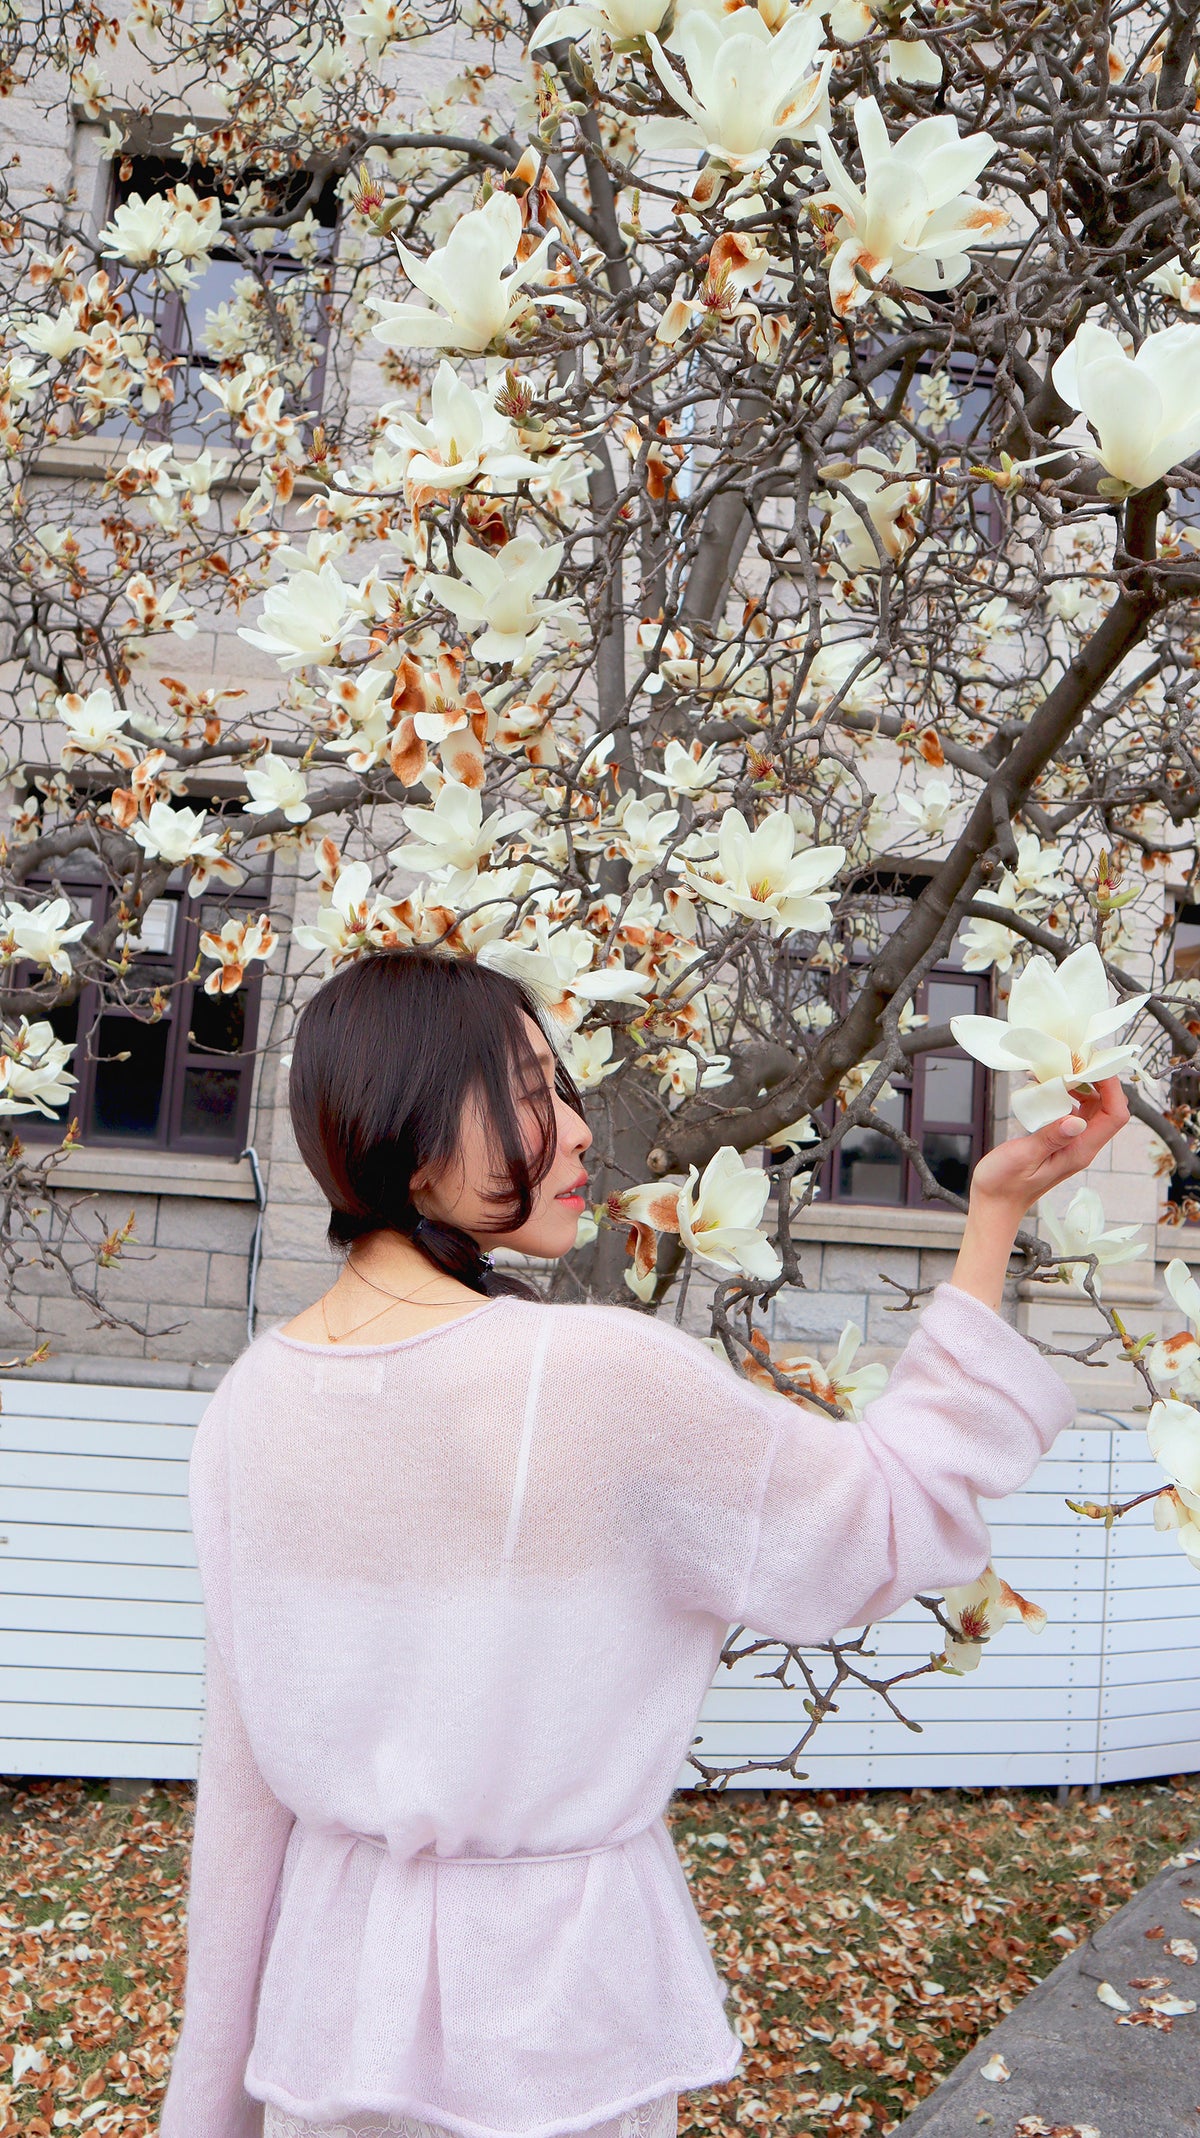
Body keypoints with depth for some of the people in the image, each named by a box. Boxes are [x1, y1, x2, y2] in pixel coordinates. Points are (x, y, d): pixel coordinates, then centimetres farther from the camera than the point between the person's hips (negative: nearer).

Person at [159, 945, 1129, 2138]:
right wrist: (995, 1215, -8)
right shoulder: (598, 1375, -25)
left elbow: (240, 1770, 0)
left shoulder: (252, 1400, -8)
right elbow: (897, 1520, -12)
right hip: (547, 1985, -4)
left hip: (332, 1974, 5)